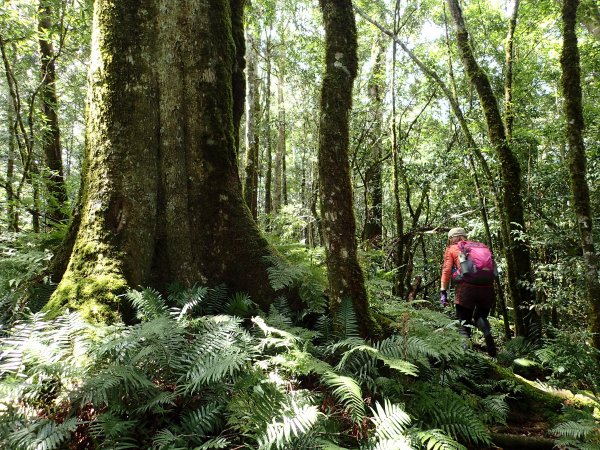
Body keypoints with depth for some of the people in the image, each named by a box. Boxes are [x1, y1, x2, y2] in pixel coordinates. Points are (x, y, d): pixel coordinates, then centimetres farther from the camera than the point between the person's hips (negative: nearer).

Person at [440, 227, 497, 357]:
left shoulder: (451, 249, 15)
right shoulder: (480, 247, 25)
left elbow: (446, 270, 3)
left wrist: (443, 291, 1)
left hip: (466, 287, -3)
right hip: (487, 287, 3)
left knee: (464, 323, 7)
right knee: (481, 317, 26)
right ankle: (488, 334, -3)